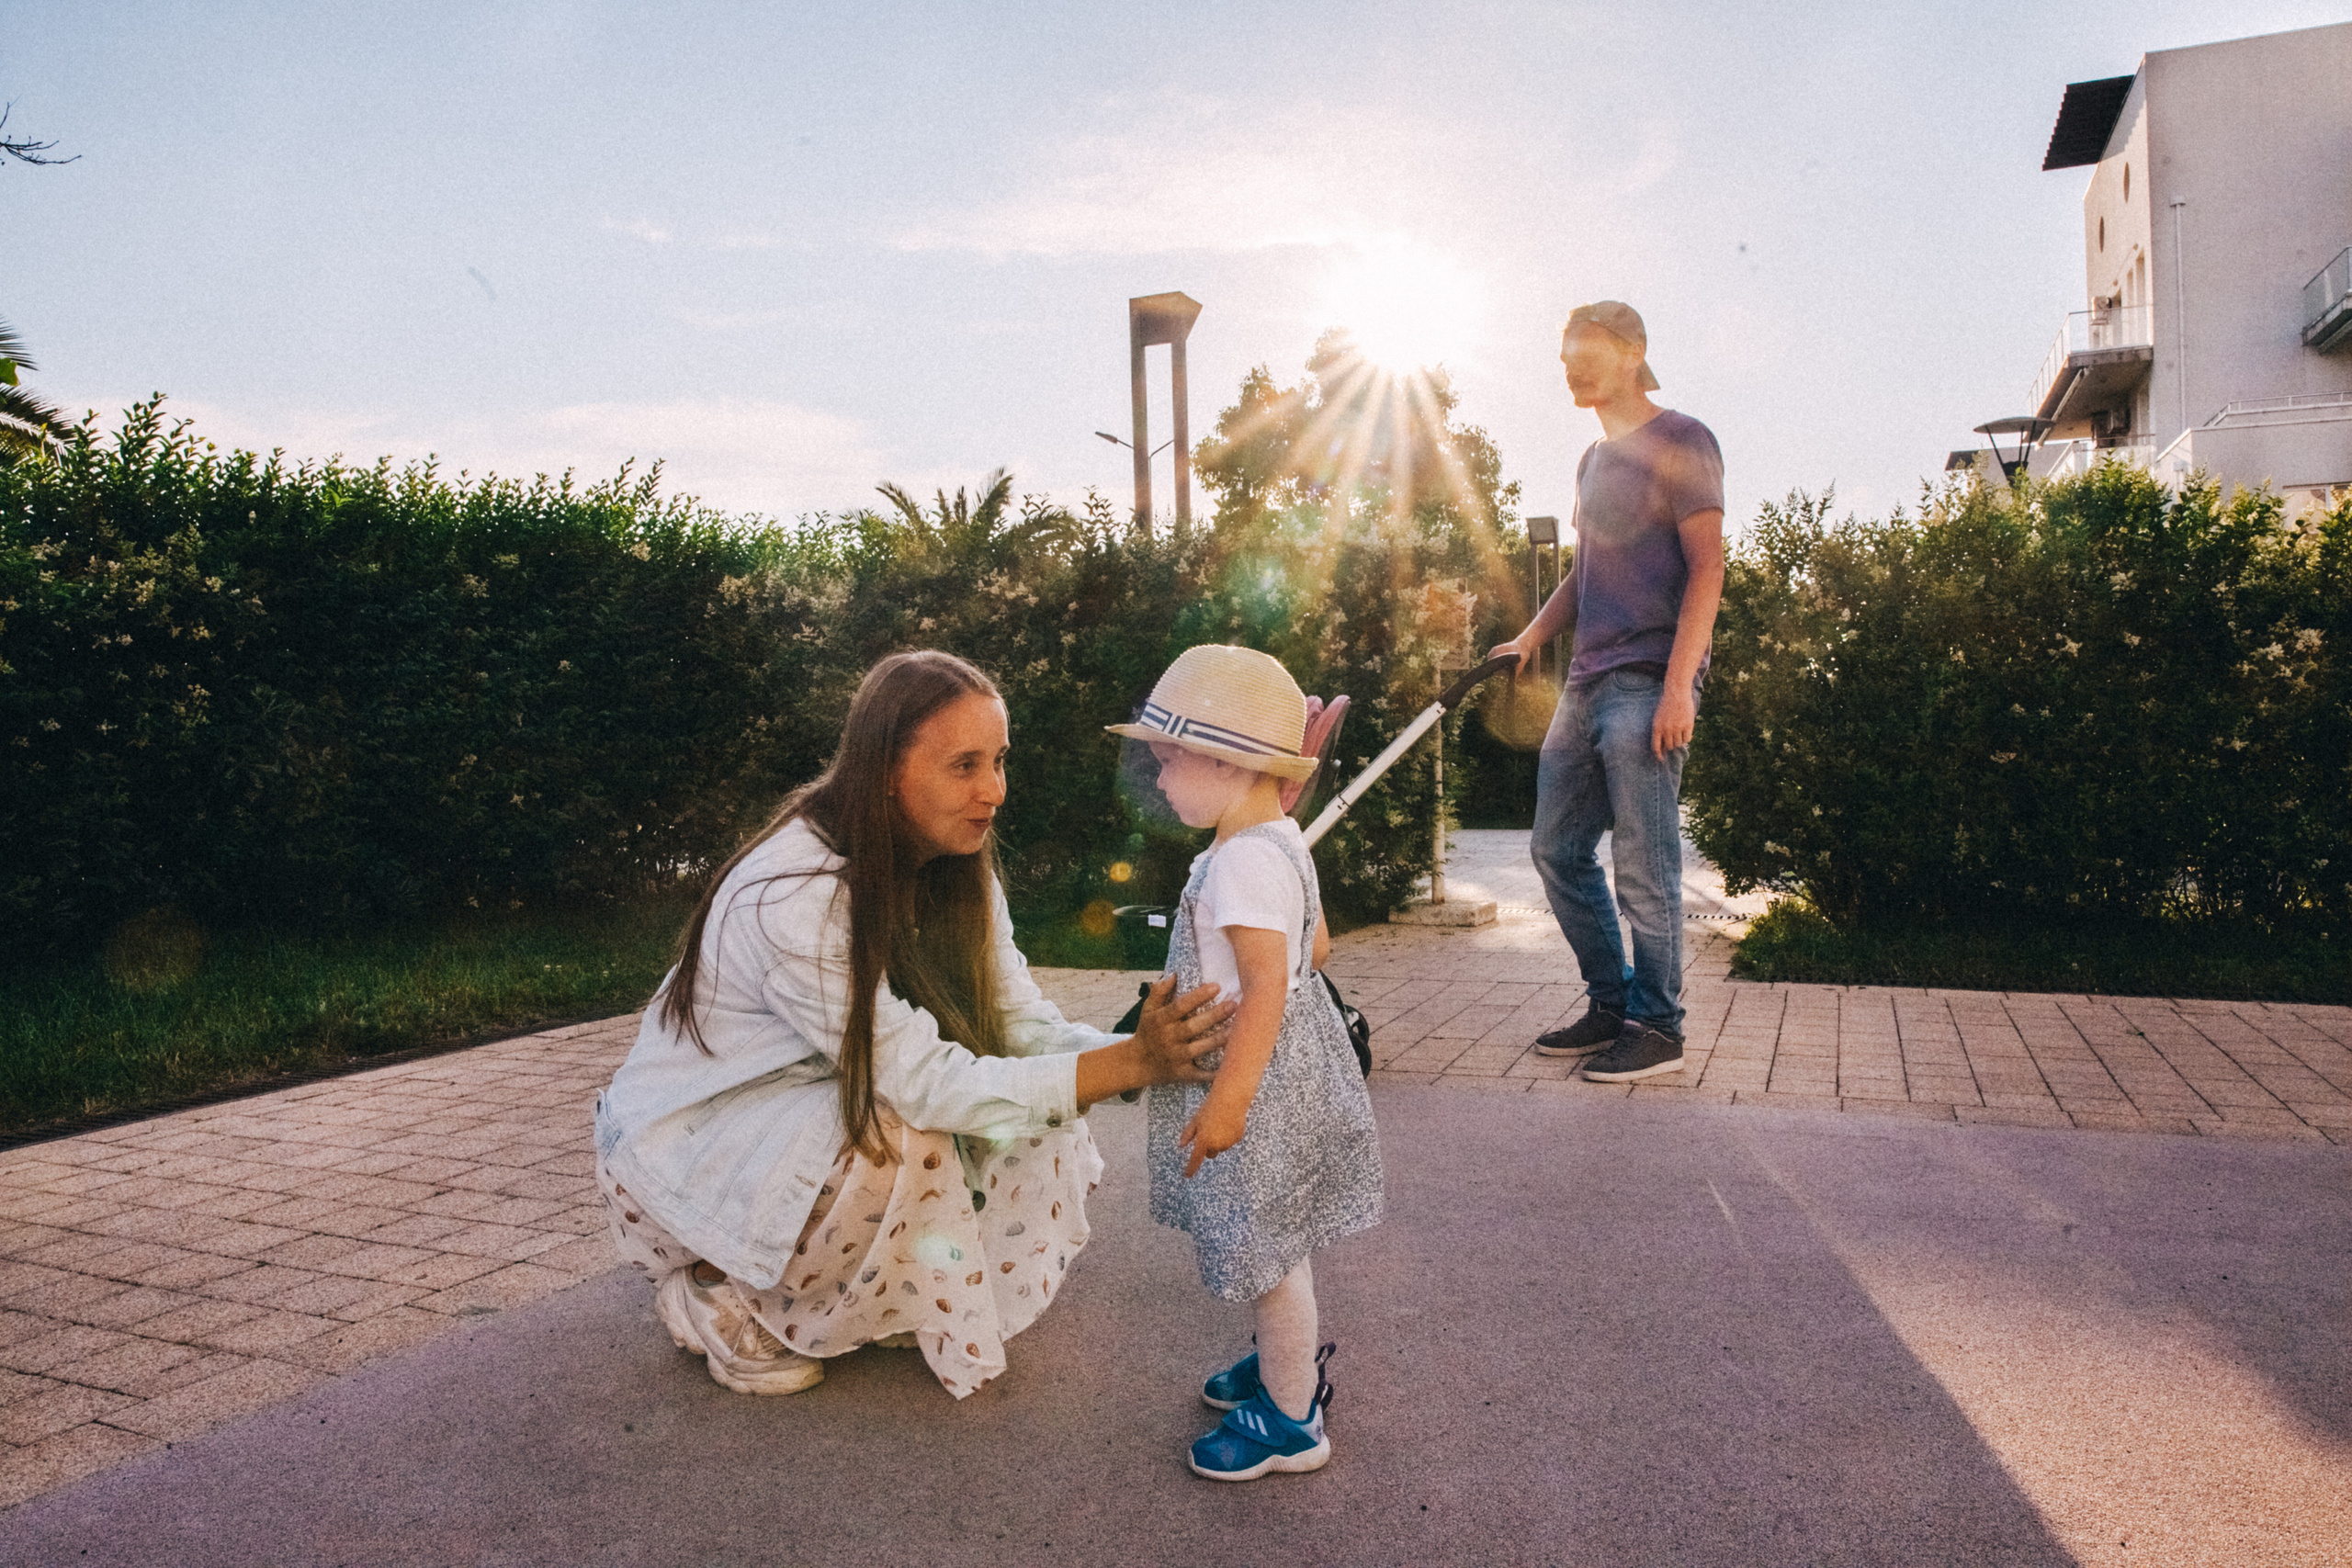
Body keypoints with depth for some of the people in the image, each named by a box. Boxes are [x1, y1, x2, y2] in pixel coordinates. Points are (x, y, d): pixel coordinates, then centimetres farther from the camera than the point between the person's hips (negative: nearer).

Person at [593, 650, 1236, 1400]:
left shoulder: (955, 872, -7)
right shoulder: (791, 895, -32)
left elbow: (1022, 1029, -12)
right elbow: (923, 1081, -34)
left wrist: (1143, 1053, -31)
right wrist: (1127, 1064, -39)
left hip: (819, 1115, 7)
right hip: (682, 1142, -7)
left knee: (1036, 1128, -10)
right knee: (906, 1144, -32)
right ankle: (717, 1297, -6)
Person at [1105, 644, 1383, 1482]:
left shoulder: (1244, 859, -25)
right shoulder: (1280, 840, 7)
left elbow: (1268, 982, -30)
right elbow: (1316, 946, 15)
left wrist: (1229, 1096, -30)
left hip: (1263, 1076, -10)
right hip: (1289, 1061, 10)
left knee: (1267, 1245, 4)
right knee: (1273, 1238, 24)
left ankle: (1291, 1420, 19)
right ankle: (1285, 1360, 42)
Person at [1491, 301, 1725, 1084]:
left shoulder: (1679, 441, -3)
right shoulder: (1594, 459, 21)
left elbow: (1706, 566, -10)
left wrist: (1678, 684, -18)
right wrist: (1533, 634, 9)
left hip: (1647, 681, -8)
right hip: (1586, 682, 9)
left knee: (1643, 865, -5)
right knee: (1558, 850, 9)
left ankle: (1656, 1028, 6)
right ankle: (1611, 1005, 21)